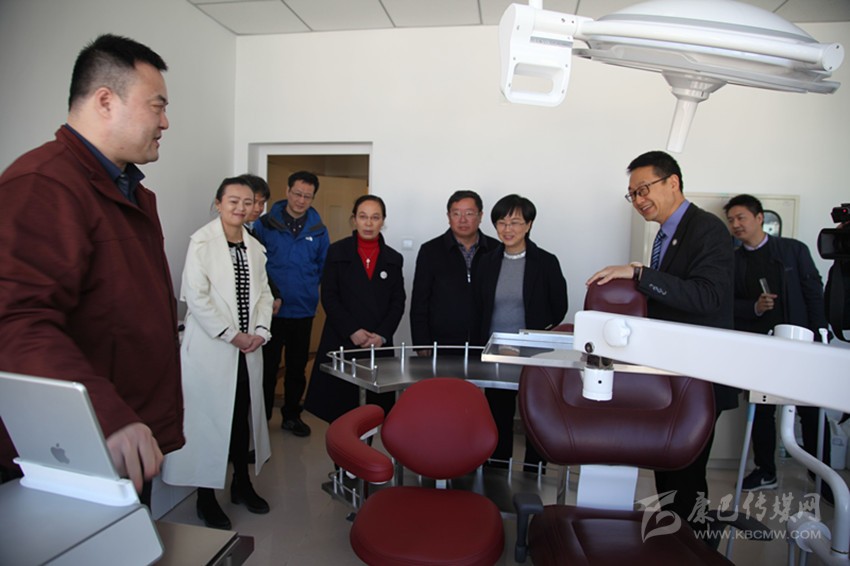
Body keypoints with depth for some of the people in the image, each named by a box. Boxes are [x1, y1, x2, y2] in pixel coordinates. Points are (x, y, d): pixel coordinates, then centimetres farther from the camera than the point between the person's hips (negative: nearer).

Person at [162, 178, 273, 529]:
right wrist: (231, 335, -14)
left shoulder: (255, 248, 12)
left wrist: (260, 331, -3)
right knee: (208, 418, 2)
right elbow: (196, 296, -14)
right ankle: (206, 497, 19)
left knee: (244, 415, 14)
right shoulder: (202, 242, -8)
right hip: (210, 348, -6)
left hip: (248, 348, 6)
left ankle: (242, 483, 32)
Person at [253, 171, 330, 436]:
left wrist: (311, 291, 0)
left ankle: (291, 415, 30)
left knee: (297, 367, 14)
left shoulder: (318, 230, 4)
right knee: (267, 367, 6)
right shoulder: (265, 223, -3)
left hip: (303, 310, 3)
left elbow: (324, 267, 11)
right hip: (271, 310, -2)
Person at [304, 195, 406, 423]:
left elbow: (398, 302, 7)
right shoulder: (337, 252, 4)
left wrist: (382, 335, -7)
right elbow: (329, 298, -2)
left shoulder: (393, 258, 10)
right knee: (339, 412, 1)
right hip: (341, 342, -1)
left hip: (379, 345, 2)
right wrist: (352, 331, -11)